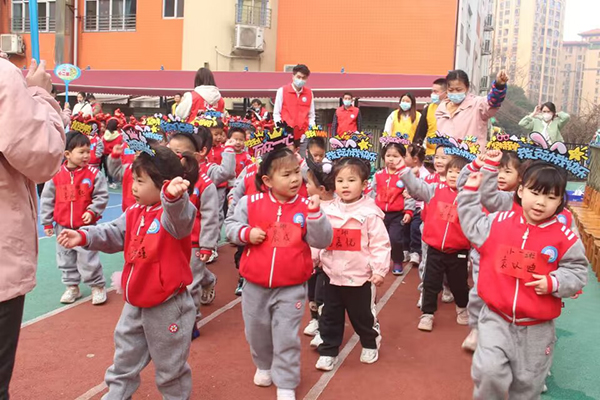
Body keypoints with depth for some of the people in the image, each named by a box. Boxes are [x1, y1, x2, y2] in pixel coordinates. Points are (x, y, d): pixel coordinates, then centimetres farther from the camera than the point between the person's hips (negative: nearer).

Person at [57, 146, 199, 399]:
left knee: (170, 366, 12)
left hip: (168, 305, -7)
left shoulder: (177, 211, -21)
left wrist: (174, 196, -66)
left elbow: (178, 219, -44)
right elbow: (114, 235, 7)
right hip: (135, 302, 8)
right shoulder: (134, 212, 5)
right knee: (124, 359, 24)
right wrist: (84, 237, -10)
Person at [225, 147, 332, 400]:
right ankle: (264, 365, 48)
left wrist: (315, 214, -24)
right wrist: (246, 233, -16)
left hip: (291, 287, -2)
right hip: (255, 284, 2)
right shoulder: (251, 203, -6)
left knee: (286, 336, 3)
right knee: (257, 330, 20)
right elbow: (230, 225, 3)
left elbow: (322, 241, -10)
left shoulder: (306, 207, -7)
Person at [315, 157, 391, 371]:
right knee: (330, 316, 13)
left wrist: (380, 269, -17)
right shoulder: (328, 210, 0)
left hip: (360, 276, -4)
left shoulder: (370, 212, -13)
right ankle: (328, 351, 28)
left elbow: (380, 243, -13)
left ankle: (370, 345, 39)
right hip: (332, 275, 4)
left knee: (363, 316, 14)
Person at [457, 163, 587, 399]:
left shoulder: (565, 238, -10)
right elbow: (472, 226, 12)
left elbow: (577, 272, -1)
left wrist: (554, 283, -19)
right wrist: (471, 191, 9)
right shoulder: (499, 222, -4)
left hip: (537, 327, 0)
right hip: (496, 318, 0)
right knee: (489, 371, -11)